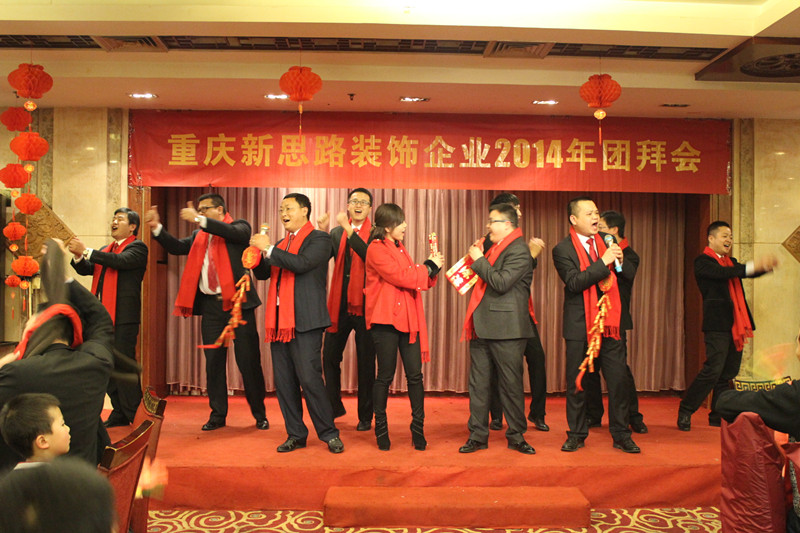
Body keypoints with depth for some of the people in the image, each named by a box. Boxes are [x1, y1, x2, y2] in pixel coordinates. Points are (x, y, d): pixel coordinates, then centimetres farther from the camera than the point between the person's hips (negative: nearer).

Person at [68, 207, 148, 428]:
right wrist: (78, 256, -3)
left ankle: (134, 415, -1)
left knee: (124, 365, -8)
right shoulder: (105, 250, 22)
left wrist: (86, 251, -19)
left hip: (124, 316, -8)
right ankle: (119, 413, 17)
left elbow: (120, 261, -19)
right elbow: (86, 269, 17)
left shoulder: (137, 247, -2)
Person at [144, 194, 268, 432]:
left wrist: (199, 220, -25)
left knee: (248, 360, 1)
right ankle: (218, 415, 20)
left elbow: (234, 233, -20)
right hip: (210, 305, 5)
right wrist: (156, 227, -6)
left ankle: (260, 414, 13)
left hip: (236, 302, -5)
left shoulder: (239, 227, 1)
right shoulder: (199, 235, 17)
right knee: (213, 362, 9)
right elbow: (176, 247, 8)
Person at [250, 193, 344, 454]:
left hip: (305, 322, -7)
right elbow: (264, 273, 22)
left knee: (309, 378, -10)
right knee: (284, 382, 8)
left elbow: (302, 263, -18)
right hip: (279, 321, 7)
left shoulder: (319, 238, -2)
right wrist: (256, 257, 2)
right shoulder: (281, 243, 21)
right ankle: (296, 435, 18)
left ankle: (329, 434, 4)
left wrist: (269, 248, -14)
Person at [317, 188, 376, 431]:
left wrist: (349, 230, -21)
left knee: (366, 362, 4)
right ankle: (334, 406, 27)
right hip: (340, 304, 4)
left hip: (364, 304, -4)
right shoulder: (336, 233, 13)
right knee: (329, 356, 8)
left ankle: (365, 416, 15)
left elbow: (371, 256, -19)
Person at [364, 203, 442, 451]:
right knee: (385, 376, 2)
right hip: (386, 320, -7)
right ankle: (381, 428, 17)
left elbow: (414, 280, 19)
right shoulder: (376, 249, -8)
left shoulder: (399, 247, 19)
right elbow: (400, 277, -17)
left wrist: (431, 267, 3)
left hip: (408, 319, 7)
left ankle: (418, 428, 12)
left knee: (415, 375, 3)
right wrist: (429, 266, -6)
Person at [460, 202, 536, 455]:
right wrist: (477, 259, 12)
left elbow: (501, 283, -22)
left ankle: (516, 436, 16)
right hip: (482, 328, 9)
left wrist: (479, 260, -12)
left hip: (506, 330, -9)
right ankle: (478, 436, 16)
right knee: (478, 384, 8)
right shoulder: (496, 248, 18)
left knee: (511, 385, 3)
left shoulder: (518, 251, -10)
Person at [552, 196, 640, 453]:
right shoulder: (563, 250, -4)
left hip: (610, 322, 4)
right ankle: (576, 434, 20)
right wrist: (603, 262, -21)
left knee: (618, 380, 3)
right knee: (576, 382, 6)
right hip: (580, 325, -3)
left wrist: (619, 260, -5)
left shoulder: (606, 242, 11)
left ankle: (621, 435, 16)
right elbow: (574, 283, -18)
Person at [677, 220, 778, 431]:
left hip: (736, 325, 8)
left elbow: (748, 272, 9)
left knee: (728, 373, 10)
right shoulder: (703, 261, -5)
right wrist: (753, 266, -29)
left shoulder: (731, 262, 20)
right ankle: (685, 412, -1)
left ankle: (718, 417, 19)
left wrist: (765, 265, -11)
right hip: (717, 324, -8)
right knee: (713, 370, -12)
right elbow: (722, 274, -22)